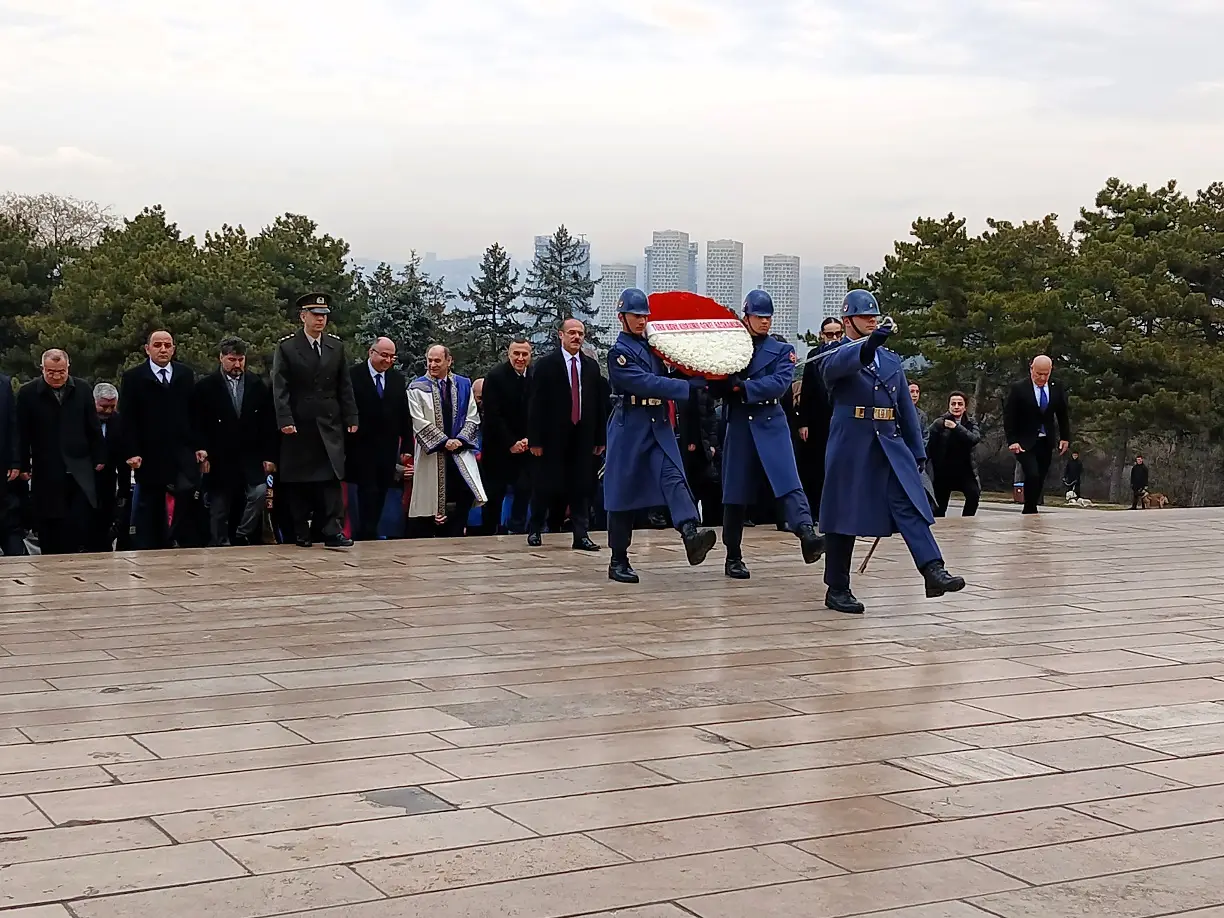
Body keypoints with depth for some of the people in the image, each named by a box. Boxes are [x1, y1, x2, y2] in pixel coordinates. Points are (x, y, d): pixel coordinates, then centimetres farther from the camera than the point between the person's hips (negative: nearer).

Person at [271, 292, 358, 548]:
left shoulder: (336, 346, 9)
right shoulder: (286, 347, -1)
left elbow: (345, 387, 10)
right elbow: (280, 388, -6)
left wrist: (351, 418, 4)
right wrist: (285, 420, -15)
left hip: (330, 426, 2)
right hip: (299, 426, -2)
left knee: (331, 479, -7)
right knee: (298, 483, 3)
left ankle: (332, 531, -11)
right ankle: (300, 533, 10)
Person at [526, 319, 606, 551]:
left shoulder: (591, 366, 11)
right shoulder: (546, 364, -2)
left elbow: (599, 403, 12)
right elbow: (535, 404, -5)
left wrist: (600, 437, 7)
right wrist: (535, 439, -10)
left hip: (583, 435, 3)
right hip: (554, 437, -3)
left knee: (582, 486, 2)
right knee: (546, 485, 3)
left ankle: (581, 536, 4)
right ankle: (535, 529, 21)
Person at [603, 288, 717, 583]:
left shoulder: (653, 344, 14)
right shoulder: (619, 352, -8)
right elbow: (647, 383, -19)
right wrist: (690, 386, -23)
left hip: (659, 426, 5)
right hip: (630, 427, -5)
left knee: (673, 477, -17)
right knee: (623, 490, 2)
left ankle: (690, 536, -38)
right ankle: (618, 561, 11)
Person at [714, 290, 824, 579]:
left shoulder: (783, 350, 6)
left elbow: (780, 383, -11)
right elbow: (716, 387, 6)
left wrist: (742, 386, -19)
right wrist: (726, 381, -16)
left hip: (771, 425, -1)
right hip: (739, 427, 1)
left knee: (788, 481, -19)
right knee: (736, 492, 4)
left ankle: (807, 536, -36)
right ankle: (733, 558, 13)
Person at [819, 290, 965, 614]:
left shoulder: (891, 359, 19)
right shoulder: (835, 357, 1)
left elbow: (906, 407, 19)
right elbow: (840, 362, -26)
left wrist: (916, 451, 14)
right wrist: (870, 343, -45)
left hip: (892, 445, 5)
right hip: (852, 446, -4)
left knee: (912, 507, -11)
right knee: (844, 516, 0)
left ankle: (933, 571, -22)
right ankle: (836, 589, 9)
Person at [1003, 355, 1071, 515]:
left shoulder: (1056, 389, 3)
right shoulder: (1018, 388, -9)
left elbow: (1062, 415, 13)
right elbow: (1008, 416, -9)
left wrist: (1065, 437, 8)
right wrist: (1012, 441, -15)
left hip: (1046, 442, 4)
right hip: (1025, 442, -4)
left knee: (1040, 479, 5)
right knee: (1032, 475, -19)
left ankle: (1030, 511, 14)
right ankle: (1030, 511, -9)